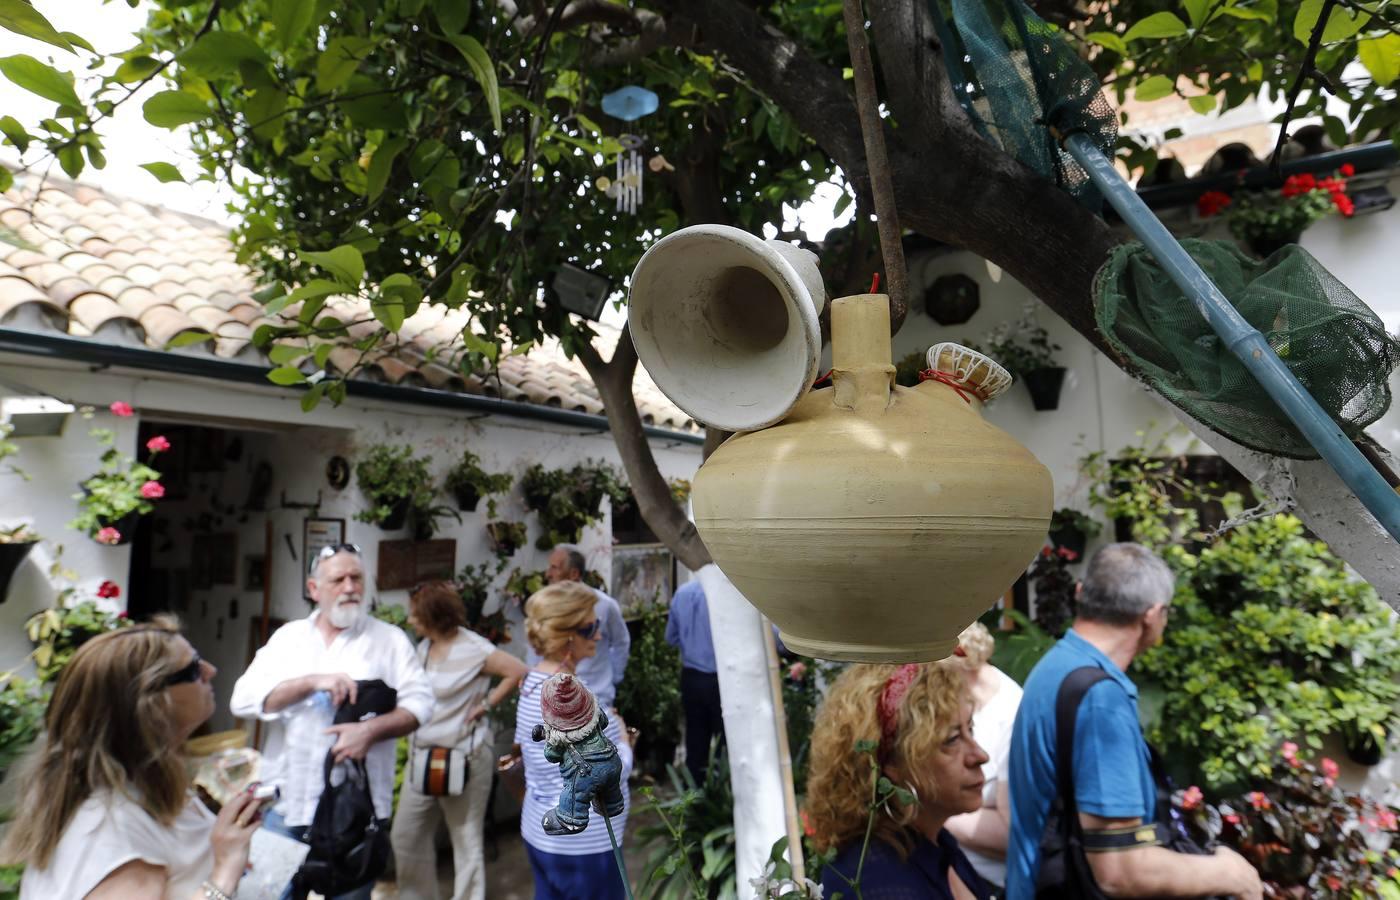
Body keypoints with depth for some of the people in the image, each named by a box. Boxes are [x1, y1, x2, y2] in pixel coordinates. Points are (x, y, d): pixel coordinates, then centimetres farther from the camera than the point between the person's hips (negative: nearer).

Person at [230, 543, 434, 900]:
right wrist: (313, 681, -18)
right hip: (286, 802, 2)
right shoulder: (287, 636, 6)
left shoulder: (390, 639, 0)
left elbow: (420, 702, -5)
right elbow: (243, 699, -5)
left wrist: (370, 730, -21)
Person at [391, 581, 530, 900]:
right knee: (406, 836, 14)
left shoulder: (473, 649, -18)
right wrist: (413, 742, 8)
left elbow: (520, 672, -23)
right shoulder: (424, 647, 6)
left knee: (466, 840, 6)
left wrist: (486, 704, -18)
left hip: (464, 758, -8)